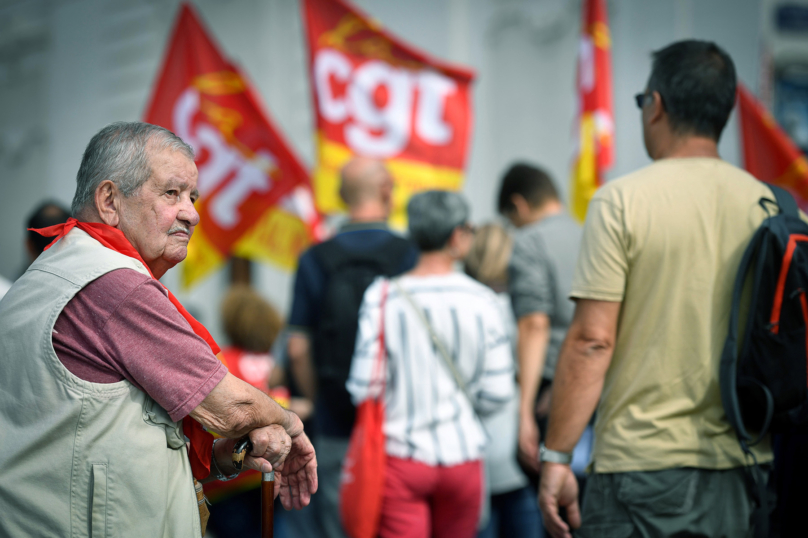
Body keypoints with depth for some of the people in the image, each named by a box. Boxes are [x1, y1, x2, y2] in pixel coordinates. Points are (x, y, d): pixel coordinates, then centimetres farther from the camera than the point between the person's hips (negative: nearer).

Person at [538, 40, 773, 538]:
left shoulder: (623, 200, -7)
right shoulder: (767, 205, 6)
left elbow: (592, 342, -11)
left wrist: (556, 458, -6)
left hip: (643, 463, -5)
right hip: (743, 466, 5)